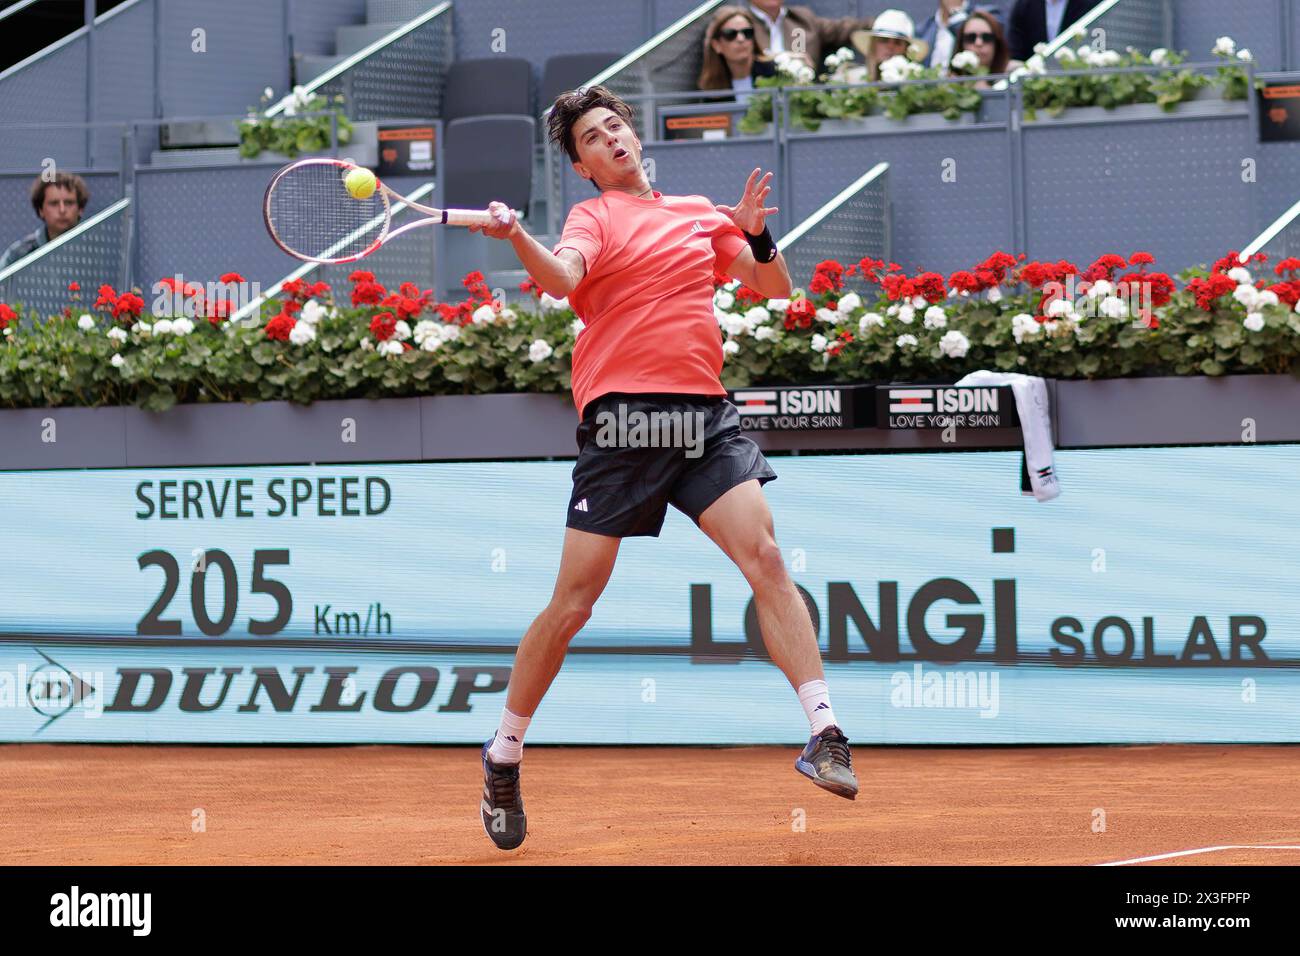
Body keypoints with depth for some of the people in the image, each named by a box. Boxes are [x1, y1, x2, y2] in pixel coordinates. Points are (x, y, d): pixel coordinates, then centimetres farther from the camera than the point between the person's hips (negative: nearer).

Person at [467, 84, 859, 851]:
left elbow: (775, 289, 21)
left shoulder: (701, 213, 19)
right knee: (573, 602, -3)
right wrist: (517, 238, -37)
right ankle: (504, 758, 14)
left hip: (705, 414, 3)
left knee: (765, 556, -16)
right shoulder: (595, 217, 5)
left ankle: (825, 735, -16)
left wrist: (757, 233, 1)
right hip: (621, 417, -3)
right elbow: (561, 277, -16)